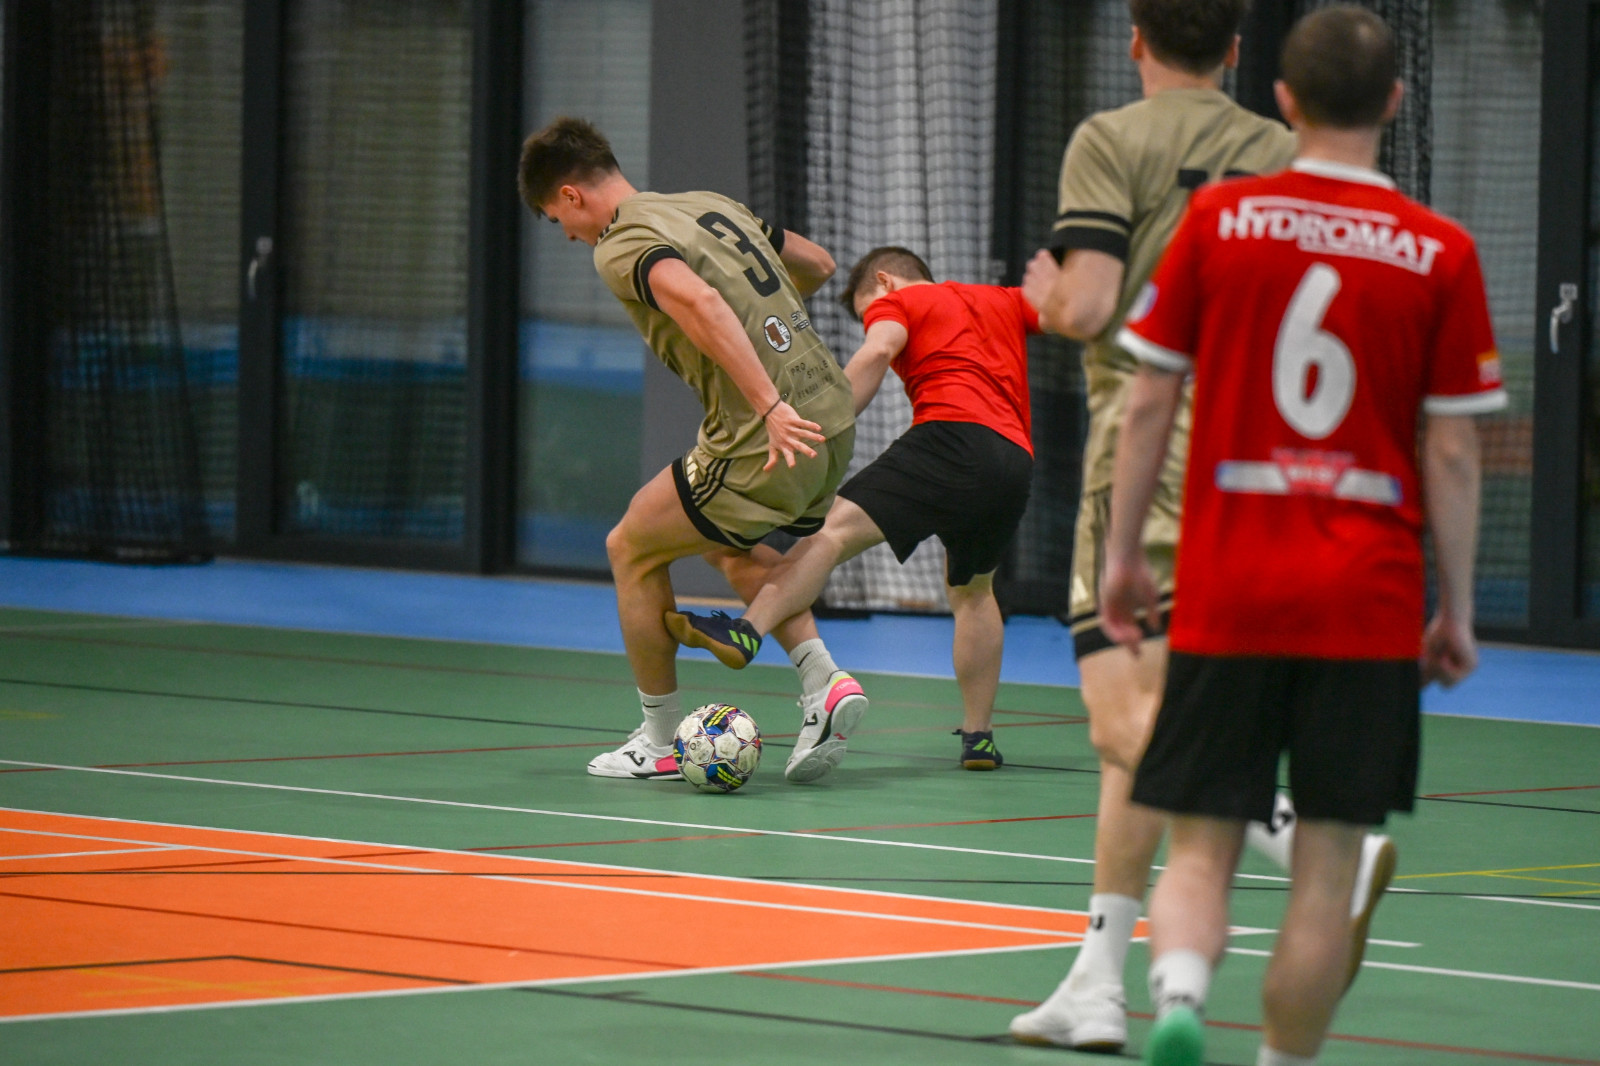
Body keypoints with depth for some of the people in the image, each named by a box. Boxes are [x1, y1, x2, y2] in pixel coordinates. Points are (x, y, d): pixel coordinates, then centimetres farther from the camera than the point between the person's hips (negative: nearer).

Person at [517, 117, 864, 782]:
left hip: (775, 442, -8)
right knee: (731, 546, 32)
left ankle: (661, 741, 22)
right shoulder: (712, 205, 16)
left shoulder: (619, 246, -9)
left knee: (632, 550, 14)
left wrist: (769, 405, -34)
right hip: (834, 419, 8)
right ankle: (822, 678, 16)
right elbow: (818, 265, 27)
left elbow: (699, 301, -29)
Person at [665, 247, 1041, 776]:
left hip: (952, 436, -7)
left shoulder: (895, 302, 14)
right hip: (1016, 460, 7)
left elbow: (877, 352, -6)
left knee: (835, 528, -20)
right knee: (972, 591, 27)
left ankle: (747, 632, -43)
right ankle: (978, 736, 28)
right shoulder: (1002, 301, 33)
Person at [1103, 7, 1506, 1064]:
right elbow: (1452, 450, -2)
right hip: (1369, 605, -1)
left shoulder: (1216, 220, 0)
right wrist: (1457, 610, 5)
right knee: (1327, 863, 7)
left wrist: (1122, 554, 11)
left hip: (1225, 593, 1)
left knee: (1202, 845, 4)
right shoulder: (1441, 254, -3)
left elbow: (1149, 400, 2)